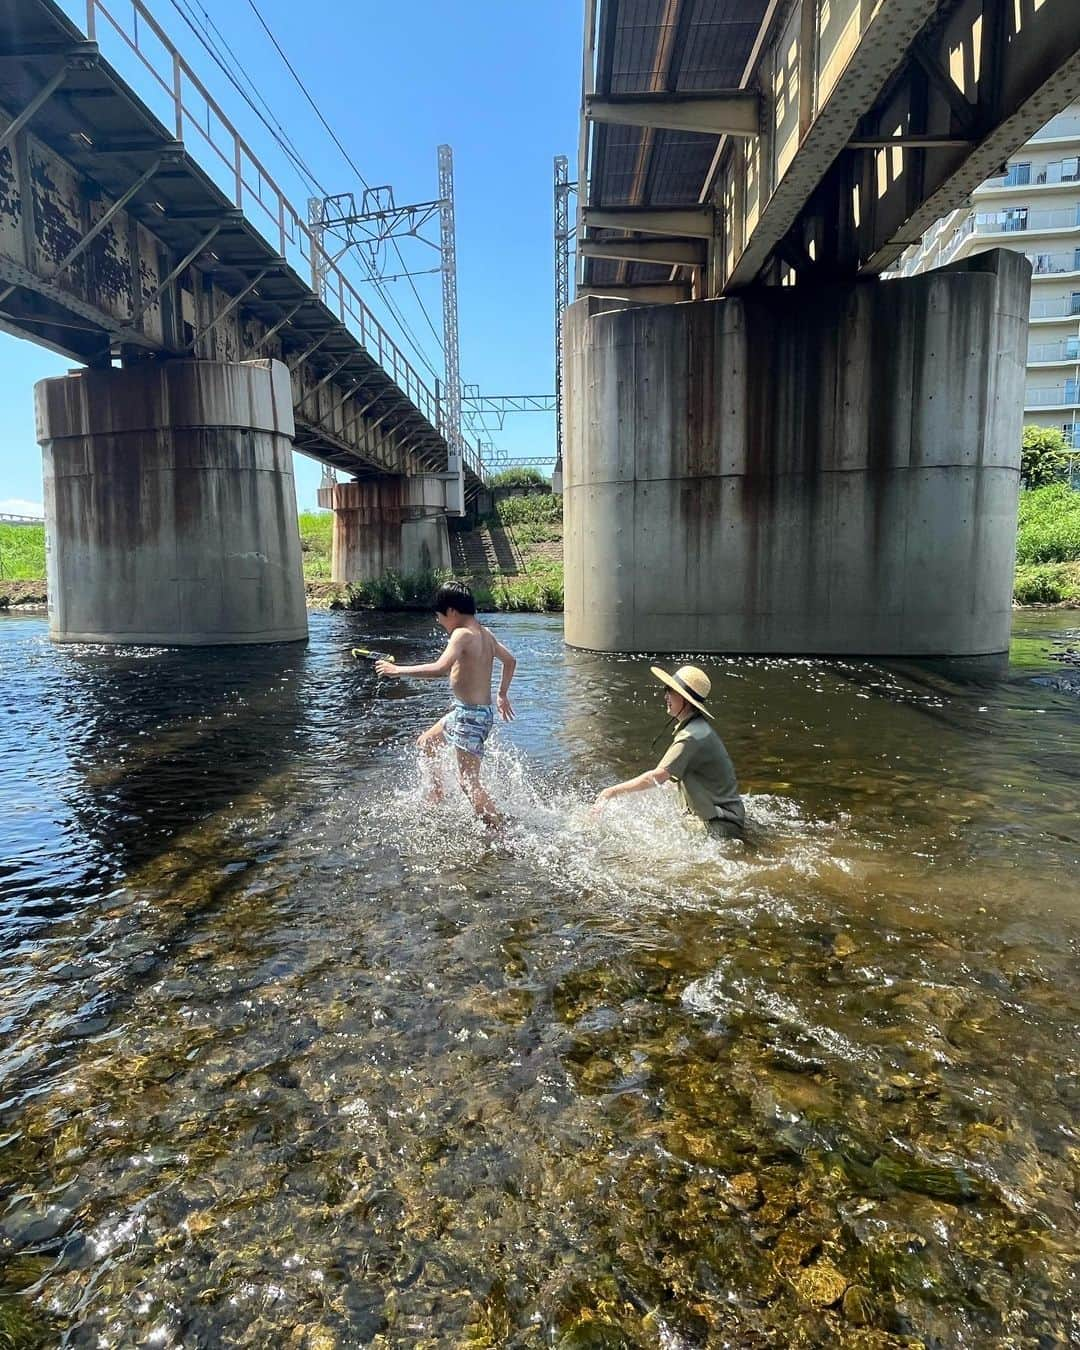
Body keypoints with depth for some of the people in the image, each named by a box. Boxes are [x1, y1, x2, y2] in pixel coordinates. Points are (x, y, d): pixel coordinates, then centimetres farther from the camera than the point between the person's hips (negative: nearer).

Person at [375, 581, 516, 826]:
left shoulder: (463, 634, -19)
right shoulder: (486, 633, 8)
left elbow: (440, 669, -32)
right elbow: (510, 661, 20)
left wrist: (398, 670, -23)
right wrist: (502, 695, 30)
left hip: (470, 715, -10)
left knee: (469, 783, -7)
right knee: (425, 744, 27)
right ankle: (437, 796, 41)